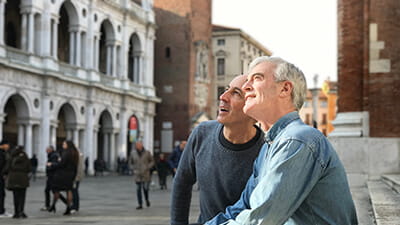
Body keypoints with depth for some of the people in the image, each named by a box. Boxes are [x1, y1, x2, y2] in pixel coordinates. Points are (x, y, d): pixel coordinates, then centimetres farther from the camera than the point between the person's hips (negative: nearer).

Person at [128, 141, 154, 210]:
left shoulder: (147, 153, -4)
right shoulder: (133, 153, -1)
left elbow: (152, 161, 5)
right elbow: (130, 163, 11)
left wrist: (147, 168, -9)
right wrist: (134, 169, -3)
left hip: (145, 174, -1)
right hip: (137, 174, 1)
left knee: (145, 188, -5)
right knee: (138, 189, -2)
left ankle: (147, 199, 24)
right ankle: (140, 204, 5)